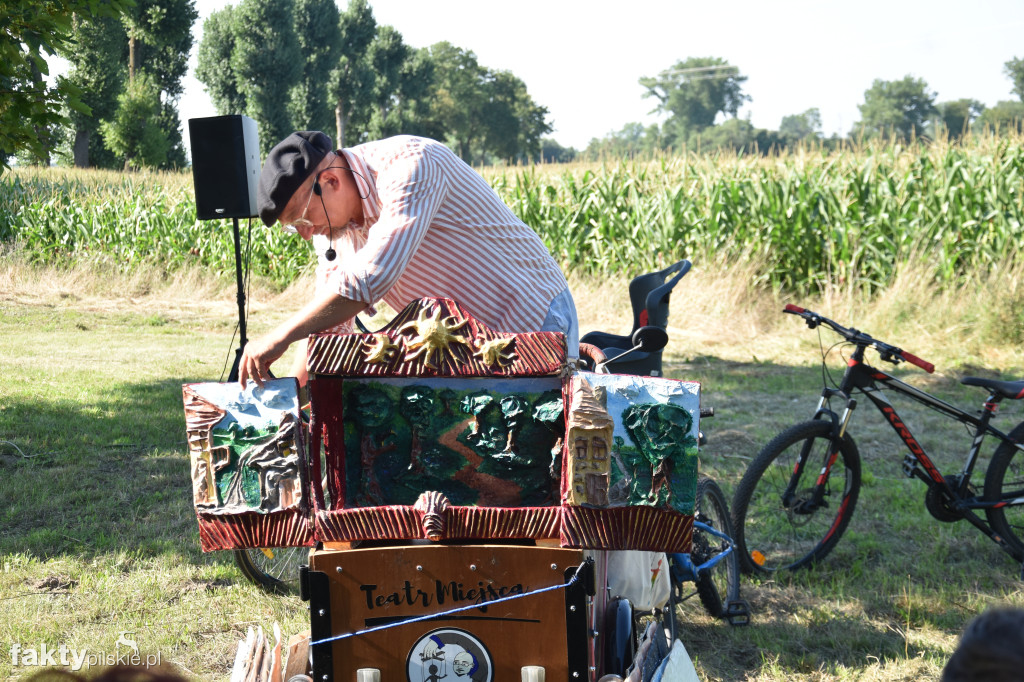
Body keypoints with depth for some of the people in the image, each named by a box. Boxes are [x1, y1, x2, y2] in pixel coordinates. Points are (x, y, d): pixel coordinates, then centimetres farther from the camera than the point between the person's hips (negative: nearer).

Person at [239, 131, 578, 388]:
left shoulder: (409, 164, -25)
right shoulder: (331, 218, 1)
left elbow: (372, 276, -36)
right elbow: (329, 317, 8)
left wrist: (281, 337, -33)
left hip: (533, 322, -7)